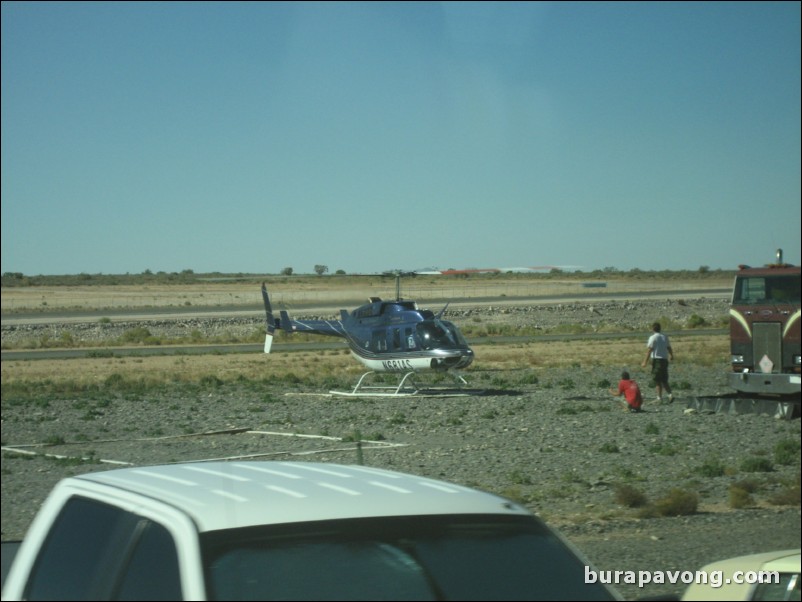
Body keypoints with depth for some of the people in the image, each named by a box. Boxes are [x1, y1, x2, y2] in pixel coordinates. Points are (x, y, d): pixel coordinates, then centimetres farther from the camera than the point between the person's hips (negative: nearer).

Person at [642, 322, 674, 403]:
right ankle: (670, 394, -2)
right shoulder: (665, 337, 10)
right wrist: (671, 356, 39)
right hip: (664, 360, 6)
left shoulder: (653, 337, -9)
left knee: (657, 381, -1)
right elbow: (669, 348, 20)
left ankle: (660, 398, -2)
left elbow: (649, 350, -15)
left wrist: (645, 362, -14)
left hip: (656, 360, -6)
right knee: (664, 380, 13)